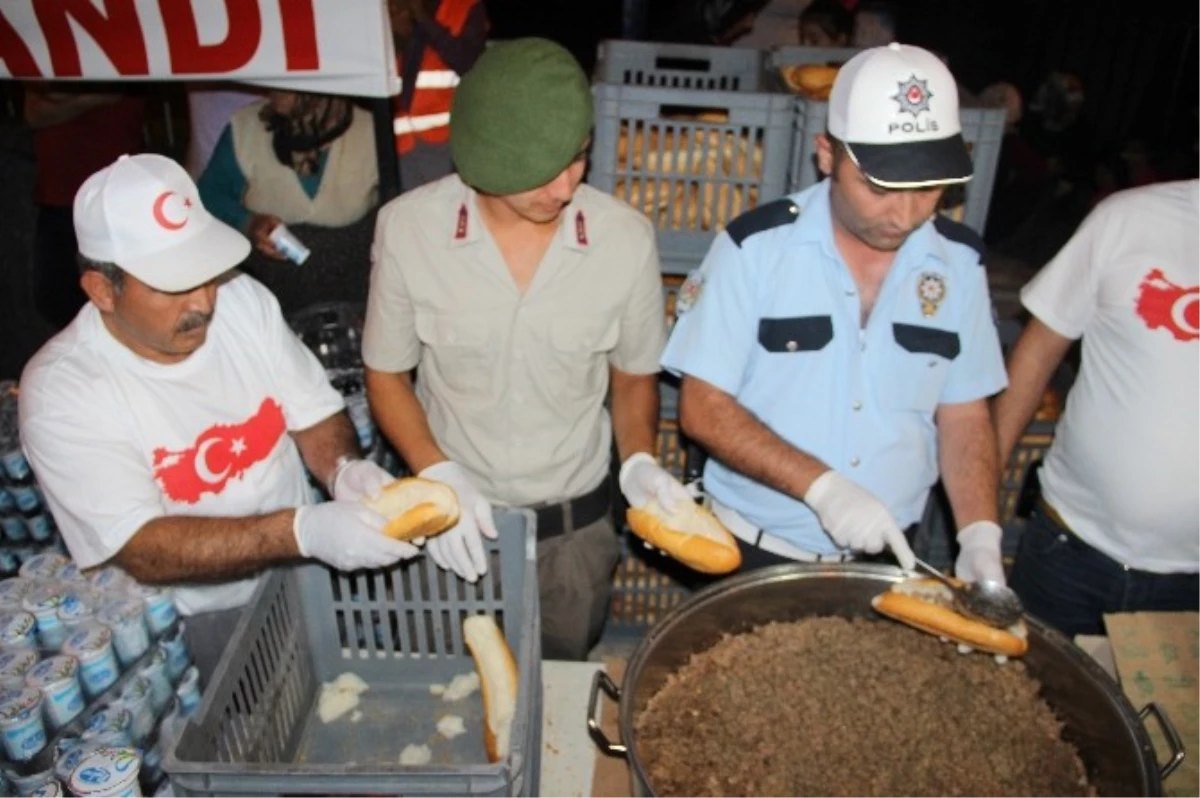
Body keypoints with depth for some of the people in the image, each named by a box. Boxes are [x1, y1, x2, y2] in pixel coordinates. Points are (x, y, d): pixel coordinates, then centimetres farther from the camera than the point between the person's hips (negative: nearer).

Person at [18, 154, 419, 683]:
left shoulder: (243, 300, -5)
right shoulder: (60, 392, -17)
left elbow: (315, 414, 2)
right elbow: (141, 551, -22)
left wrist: (343, 469, -21)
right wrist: (304, 531, -35)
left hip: (306, 574, 5)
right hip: (196, 623, -4)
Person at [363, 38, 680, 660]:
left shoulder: (627, 237, -15)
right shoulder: (407, 227, -16)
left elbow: (633, 374, 1)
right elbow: (386, 374, -4)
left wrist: (638, 461, -16)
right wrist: (437, 473, -19)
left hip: (575, 527, 1)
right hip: (455, 518, 0)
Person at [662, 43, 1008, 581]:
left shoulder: (957, 263, -4)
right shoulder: (755, 247, -15)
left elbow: (963, 418, 2)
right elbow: (703, 407, -15)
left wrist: (981, 537, -11)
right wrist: (821, 486, -24)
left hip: (887, 559, 3)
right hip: (751, 553, -3)